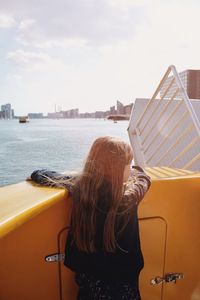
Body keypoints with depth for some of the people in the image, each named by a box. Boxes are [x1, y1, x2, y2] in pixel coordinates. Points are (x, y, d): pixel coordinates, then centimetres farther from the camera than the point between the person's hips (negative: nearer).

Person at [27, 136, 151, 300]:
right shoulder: (128, 197, -24)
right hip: (122, 283, -3)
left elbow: (40, 175, -2)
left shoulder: (78, 186, -17)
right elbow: (143, 177, -1)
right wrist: (134, 168, 20)